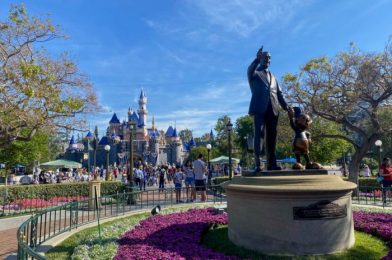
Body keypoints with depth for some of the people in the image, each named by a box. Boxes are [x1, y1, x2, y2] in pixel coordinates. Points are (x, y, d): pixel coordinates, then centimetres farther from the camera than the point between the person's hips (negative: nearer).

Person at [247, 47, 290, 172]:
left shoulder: (272, 76, 27)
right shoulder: (255, 73, 11)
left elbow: (279, 93, 22)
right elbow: (249, 70, -15)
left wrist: (286, 107, 9)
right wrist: (257, 58, -32)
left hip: (273, 109, 5)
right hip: (260, 109, -5)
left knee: (272, 136, 3)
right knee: (259, 134, -12)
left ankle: (271, 163, 6)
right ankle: (257, 164, -15)